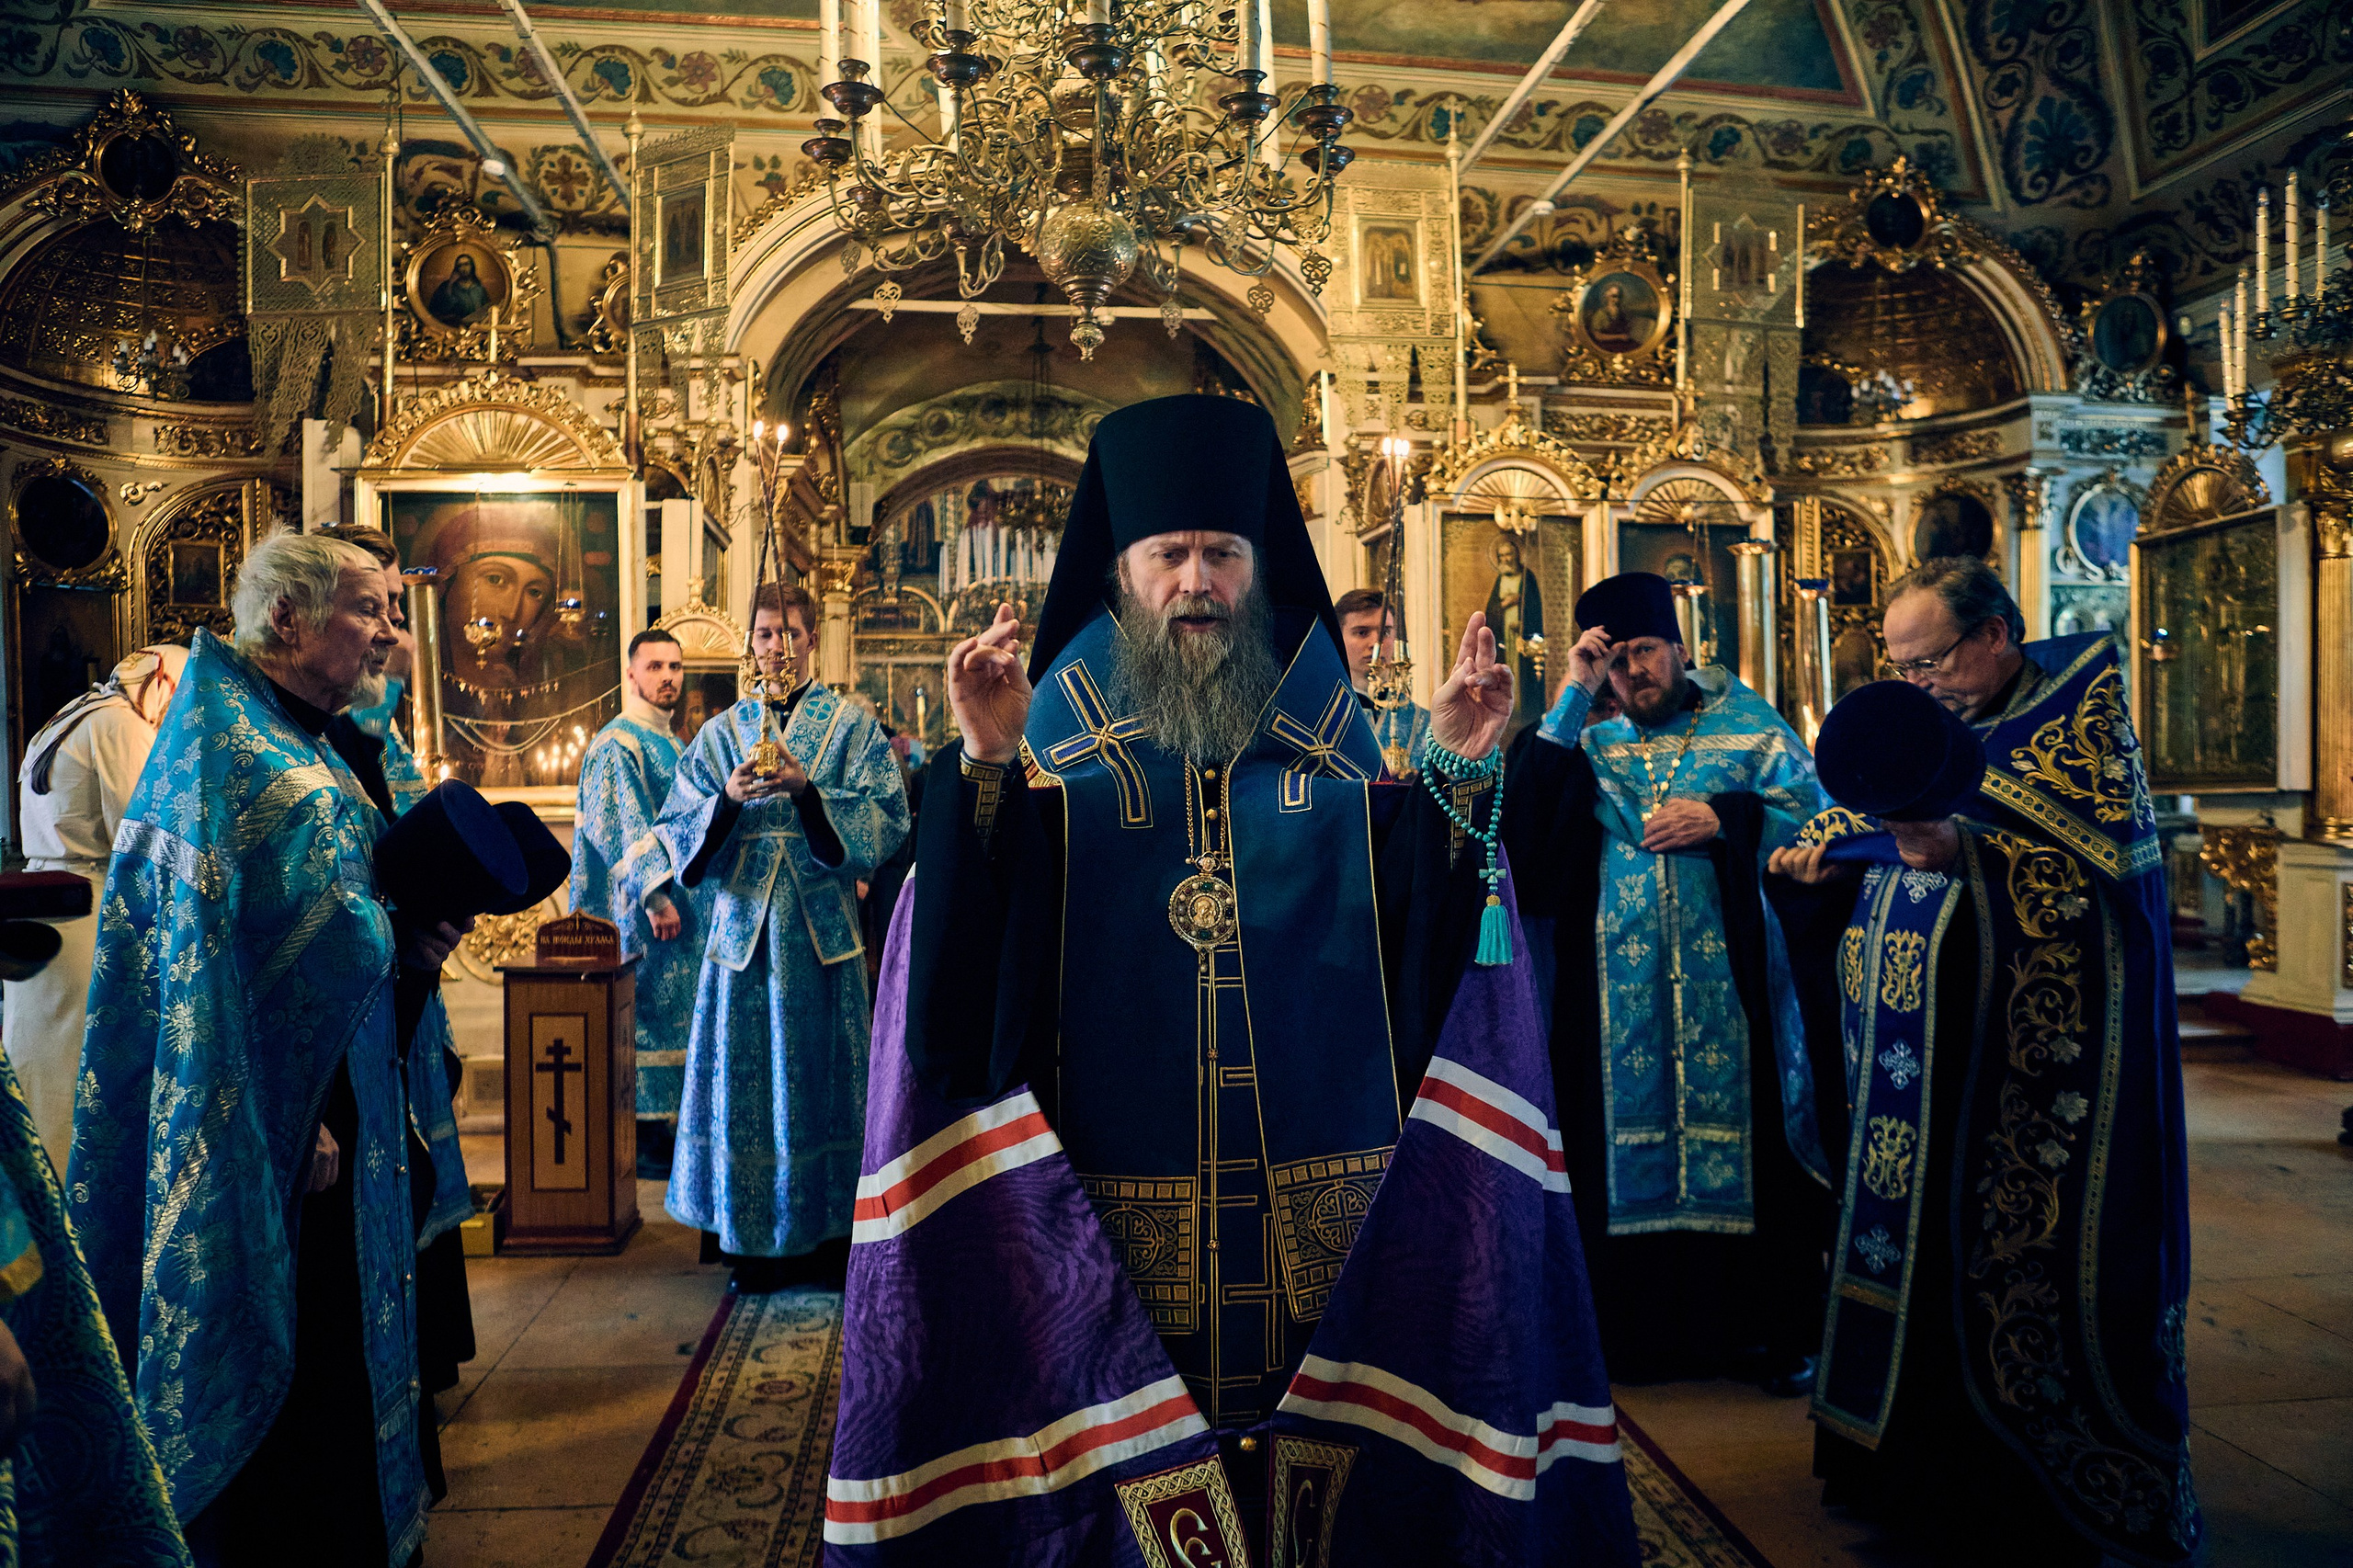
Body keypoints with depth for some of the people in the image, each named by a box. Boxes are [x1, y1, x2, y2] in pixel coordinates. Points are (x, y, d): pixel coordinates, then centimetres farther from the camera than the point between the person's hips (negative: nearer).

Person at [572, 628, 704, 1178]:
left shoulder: (672, 744, 18)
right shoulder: (617, 745, -11)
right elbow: (622, 830, -19)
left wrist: (692, 893, 20)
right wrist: (655, 897, -25)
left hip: (678, 908, 9)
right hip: (642, 913, -9)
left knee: (671, 1014, 13)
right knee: (647, 1015, -4)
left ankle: (663, 1127, 21)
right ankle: (644, 1140, 3)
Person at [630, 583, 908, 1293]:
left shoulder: (853, 727, 4)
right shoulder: (720, 734, 10)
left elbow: (885, 822, -7)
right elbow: (680, 829, 3)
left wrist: (808, 791, -19)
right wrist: (728, 799, -16)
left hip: (823, 928, -1)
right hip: (742, 924, 2)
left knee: (819, 1074, 4)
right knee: (747, 1082, 3)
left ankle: (826, 1232, 17)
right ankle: (756, 1237, 16)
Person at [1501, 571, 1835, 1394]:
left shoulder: (1749, 724, 7)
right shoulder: (1592, 745, 12)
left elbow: (1818, 816, 0)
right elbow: (1526, 814, -6)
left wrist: (1722, 819, -14)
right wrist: (1573, 698, -7)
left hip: (1730, 980, -2)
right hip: (1623, 993, 2)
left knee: (1741, 1132, 0)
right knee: (1633, 1138, 3)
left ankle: (1773, 1330, 11)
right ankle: (1654, 1323, 14)